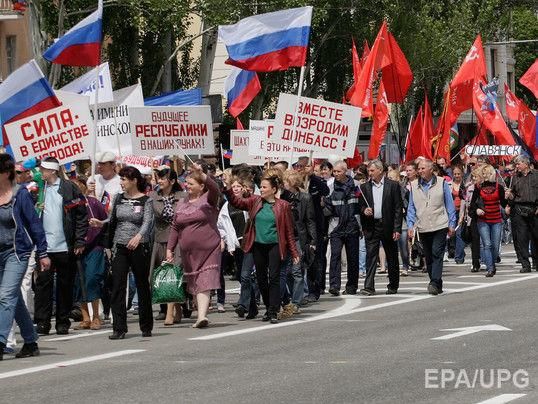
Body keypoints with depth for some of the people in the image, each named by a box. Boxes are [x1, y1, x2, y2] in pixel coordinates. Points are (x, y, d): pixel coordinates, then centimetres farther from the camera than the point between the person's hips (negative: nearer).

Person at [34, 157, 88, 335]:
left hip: (65, 247, -2)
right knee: (43, 283, -4)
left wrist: (80, 242, -6)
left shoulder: (70, 189, -1)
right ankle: (42, 322, -1)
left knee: (65, 285, 6)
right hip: (44, 246, 2)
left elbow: (82, 216, -1)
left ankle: (63, 322, 14)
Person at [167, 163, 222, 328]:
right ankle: (201, 315, 13)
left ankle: (202, 315, -23)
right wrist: (169, 249, 10)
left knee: (204, 283, -13)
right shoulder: (181, 204, 13)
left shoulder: (208, 199, -2)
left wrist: (201, 174, -36)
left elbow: (215, 188, -24)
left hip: (208, 250, -6)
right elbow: (175, 228, 15)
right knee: (194, 284, 7)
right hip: (188, 252, 6)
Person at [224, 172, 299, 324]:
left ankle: (273, 312, -6)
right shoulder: (255, 201, 8)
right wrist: (228, 190, -19)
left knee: (274, 278, -7)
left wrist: (294, 252, -1)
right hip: (258, 246, 4)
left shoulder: (283, 206, -2)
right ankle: (269, 309, 23)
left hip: (274, 245, -4)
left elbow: (289, 231, -1)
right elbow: (238, 202, -2)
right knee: (261, 279, 9)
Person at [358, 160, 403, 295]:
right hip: (371, 227, 1)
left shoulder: (393, 185, 0)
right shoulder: (364, 187, 8)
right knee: (371, 256, -6)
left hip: (388, 226, -1)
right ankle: (369, 287, -10)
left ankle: (393, 286, 20)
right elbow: (360, 205, 14)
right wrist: (364, 210, -10)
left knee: (392, 257, 8)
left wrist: (397, 229, -9)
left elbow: (398, 208, -3)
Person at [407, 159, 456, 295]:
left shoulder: (441, 183, 2)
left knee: (437, 254, -13)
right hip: (423, 228, 4)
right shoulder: (414, 186, 8)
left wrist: (451, 224, 2)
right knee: (429, 257, 7)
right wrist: (410, 225, 2)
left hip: (440, 226, -3)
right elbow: (411, 208, 12)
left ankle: (435, 283, -18)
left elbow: (450, 205, 5)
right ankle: (437, 285, 16)